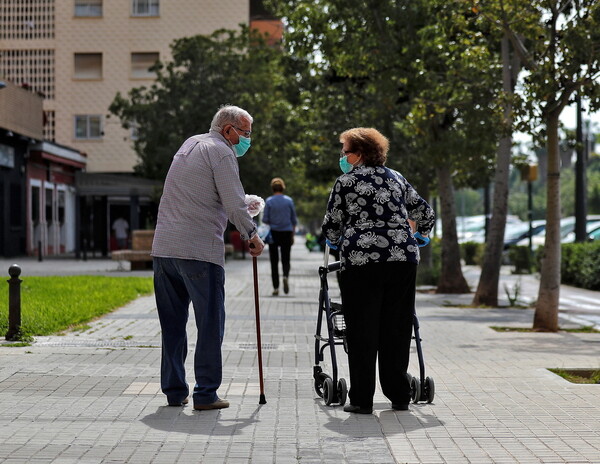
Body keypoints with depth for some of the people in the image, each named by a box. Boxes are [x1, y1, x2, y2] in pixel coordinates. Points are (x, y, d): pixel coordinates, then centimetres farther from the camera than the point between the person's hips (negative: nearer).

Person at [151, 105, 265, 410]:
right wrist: (252, 236, 5)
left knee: (172, 324, 12)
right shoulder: (220, 152, -3)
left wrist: (246, 202, 31)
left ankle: (174, 391, 16)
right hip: (200, 250, -8)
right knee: (210, 323, 0)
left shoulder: (189, 144, 22)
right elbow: (234, 204, -9)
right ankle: (205, 393, 0)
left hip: (163, 248, 8)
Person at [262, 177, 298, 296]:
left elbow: (265, 219, -5)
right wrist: (292, 236, 11)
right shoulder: (289, 200, 3)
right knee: (286, 259, 9)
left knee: (274, 261, 6)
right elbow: (294, 220, 5)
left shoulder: (269, 201, -3)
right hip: (286, 232, 1)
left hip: (273, 233, -1)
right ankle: (286, 276, -22)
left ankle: (276, 288, 4)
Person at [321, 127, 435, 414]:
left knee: (362, 330, 2)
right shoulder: (396, 178, 17)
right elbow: (425, 213, 21)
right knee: (397, 328, 11)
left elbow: (331, 227, 6)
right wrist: (417, 237, 39)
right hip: (403, 258, 4)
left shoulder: (346, 181, 4)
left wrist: (336, 241, 27)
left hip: (361, 261, -4)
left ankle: (362, 399, 1)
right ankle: (399, 395, 15)